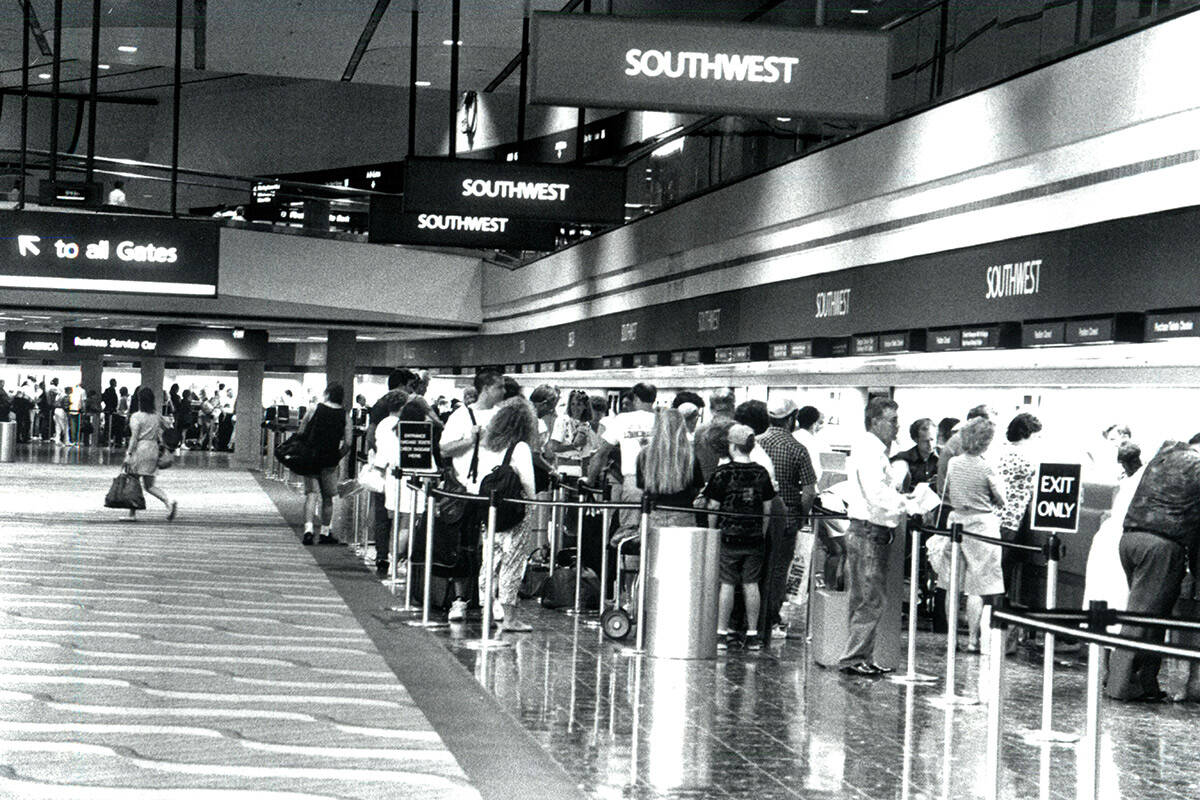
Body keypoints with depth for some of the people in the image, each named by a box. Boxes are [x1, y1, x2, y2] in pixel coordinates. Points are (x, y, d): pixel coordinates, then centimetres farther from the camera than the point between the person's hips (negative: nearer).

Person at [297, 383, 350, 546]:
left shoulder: (315, 409, -3)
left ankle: (308, 529, -15)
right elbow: (347, 444, -1)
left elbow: (300, 433, -1)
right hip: (330, 461, 1)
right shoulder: (345, 416, 0)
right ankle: (325, 532, 17)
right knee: (327, 497, 12)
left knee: (311, 494, 0)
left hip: (311, 458, -1)